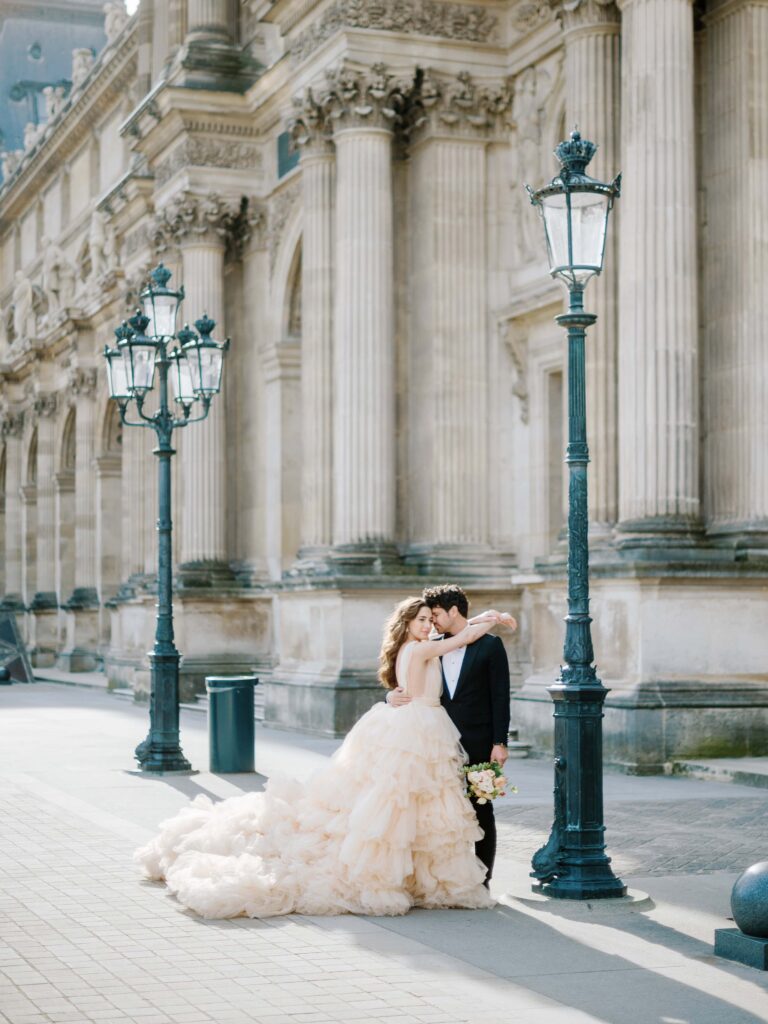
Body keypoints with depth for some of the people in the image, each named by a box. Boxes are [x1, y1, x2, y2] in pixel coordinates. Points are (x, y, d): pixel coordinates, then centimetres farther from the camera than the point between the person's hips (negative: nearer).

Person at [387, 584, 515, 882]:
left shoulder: (489, 645, -2)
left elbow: (500, 697, -5)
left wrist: (499, 742, -11)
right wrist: (393, 695, -6)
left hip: (478, 745, -4)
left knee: (480, 812, 3)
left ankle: (481, 881, 9)